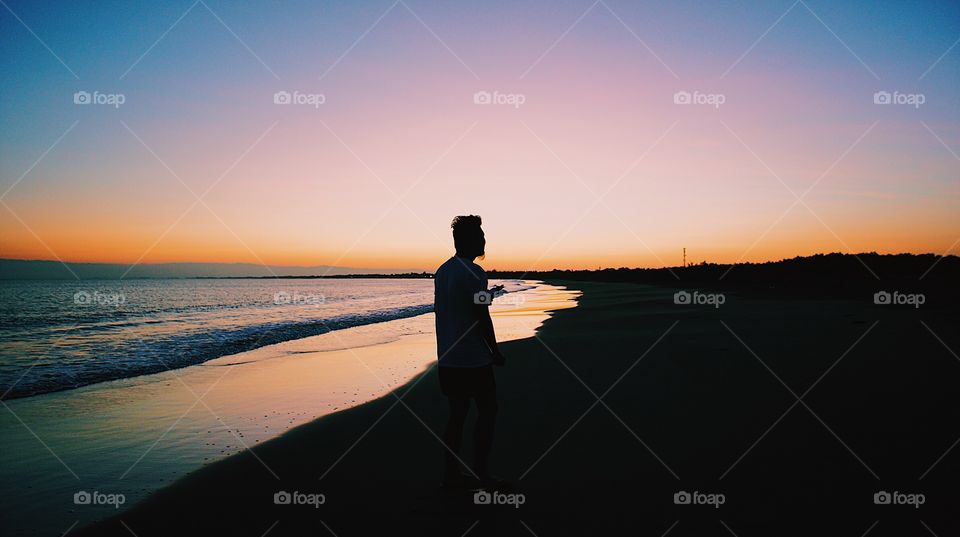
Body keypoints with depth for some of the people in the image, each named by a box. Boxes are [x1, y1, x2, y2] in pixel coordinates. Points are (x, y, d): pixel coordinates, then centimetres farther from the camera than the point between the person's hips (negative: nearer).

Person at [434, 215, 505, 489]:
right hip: (473, 359, -7)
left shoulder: (442, 271, 10)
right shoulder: (473, 273, -15)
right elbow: (482, 317, -15)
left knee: (457, 414, 12)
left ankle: (451, 473, 15)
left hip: (446, 359, 8)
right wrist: (495, 352, -7)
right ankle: (480, 473, 9)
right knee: (487, 412, 6)